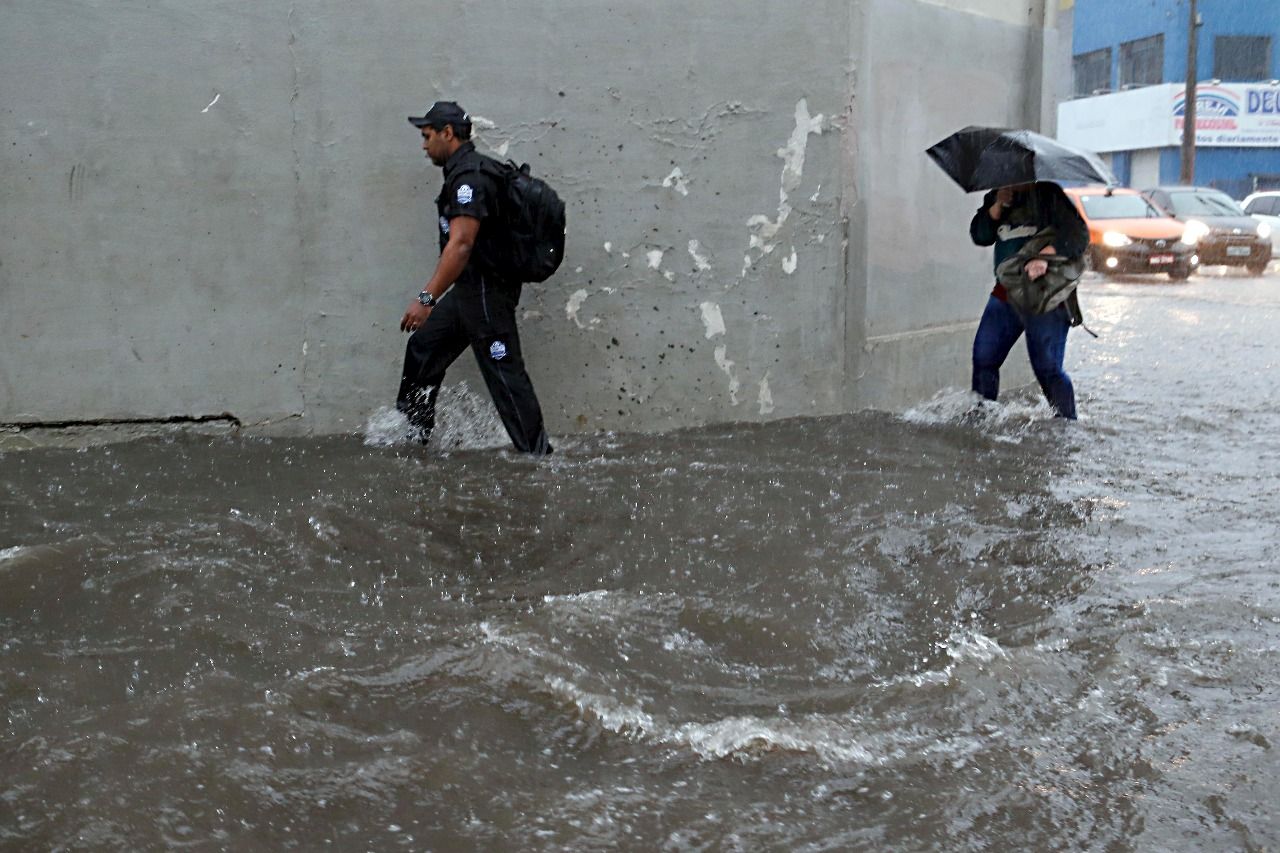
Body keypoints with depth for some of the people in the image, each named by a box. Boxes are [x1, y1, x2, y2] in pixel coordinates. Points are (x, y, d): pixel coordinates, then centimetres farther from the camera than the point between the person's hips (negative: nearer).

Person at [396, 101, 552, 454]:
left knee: (504, 372, -6)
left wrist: (427, 298, -32)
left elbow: (461, 244, -29)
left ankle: (537, 450, 0)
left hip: (486, 291, -11)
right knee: (423, 348, 16)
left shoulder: (469, 177, -19)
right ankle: (412, 431, 27)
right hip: (468, 289, 11)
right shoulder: (464, 171, 15)